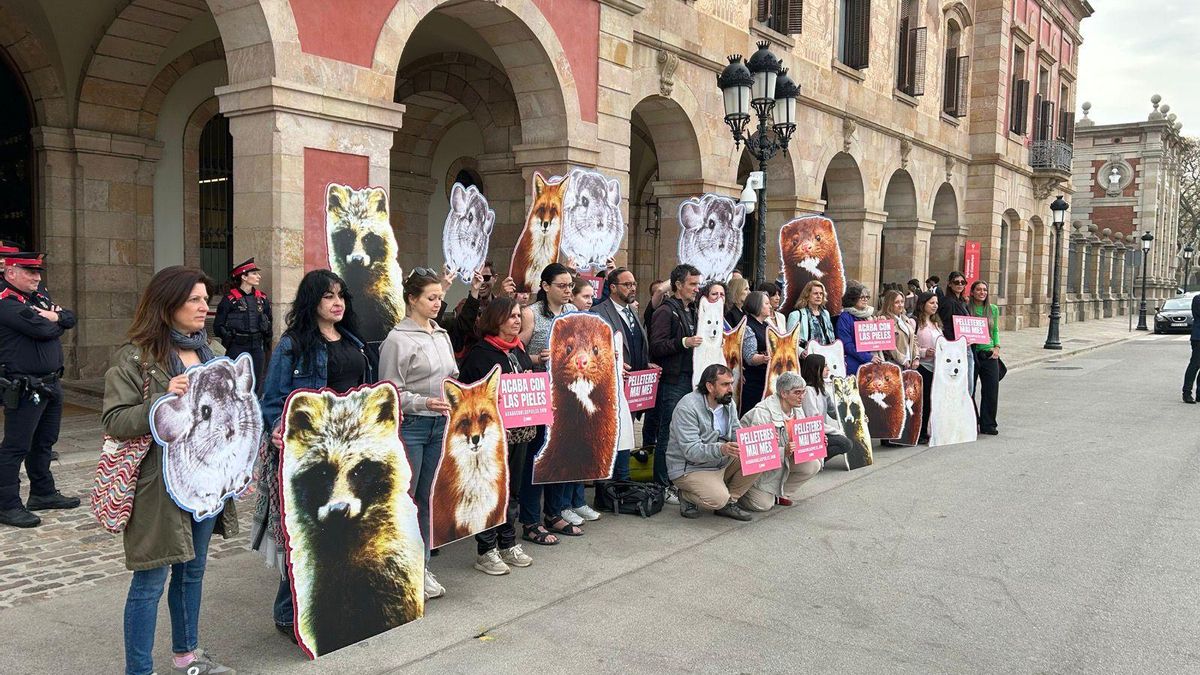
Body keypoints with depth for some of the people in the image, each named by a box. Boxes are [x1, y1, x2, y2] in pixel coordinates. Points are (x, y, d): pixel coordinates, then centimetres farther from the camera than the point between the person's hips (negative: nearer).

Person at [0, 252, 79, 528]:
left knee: (45, 442, 18)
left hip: (51, 384, 9)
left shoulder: (40, 298, 15)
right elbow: (40, 329, -24)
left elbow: (70, 319, 8)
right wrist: (57, 324, -3)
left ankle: (43, 493, 30)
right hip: (24, 389, -9)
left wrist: (53, 316, -12)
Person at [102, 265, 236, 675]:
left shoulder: (213, 353, 10)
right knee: (150, 581, 2)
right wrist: (163, 400, -27)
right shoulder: (134, 357, -10)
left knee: (192, 571, 20)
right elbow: (113, 421, -14)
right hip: (160, 484, -7)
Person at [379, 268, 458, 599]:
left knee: (428, 499, 12)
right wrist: (423, 402, -21)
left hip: (439, 425, 7)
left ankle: (421, 567, 22)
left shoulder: (442, 335, 13)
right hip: (409, 426, -7)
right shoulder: (398, 339, -8)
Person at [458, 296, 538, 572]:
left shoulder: (519, 350, 13)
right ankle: (486, 551, 11)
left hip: (520, 431, 7)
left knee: (512, 488, 14)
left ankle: (508, 544, 26)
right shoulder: (480, 353, -10)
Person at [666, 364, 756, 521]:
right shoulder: (687, 407, -22)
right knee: (718, 499, -31)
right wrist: (721, 449, -43)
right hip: (690, 468, -8)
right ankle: (686, 496, 2)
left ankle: (729, 501, 2)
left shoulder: (728, 403, 3)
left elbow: (737, 433, 4)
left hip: (722, 463, 8)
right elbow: (691, 450, -28)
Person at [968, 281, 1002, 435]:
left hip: (989, 354, 3)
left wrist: (997, 347, 3)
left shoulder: (993, 309, 9)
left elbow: (996, 330, 16)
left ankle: (988, 425, 12)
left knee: (992, 390, 1)